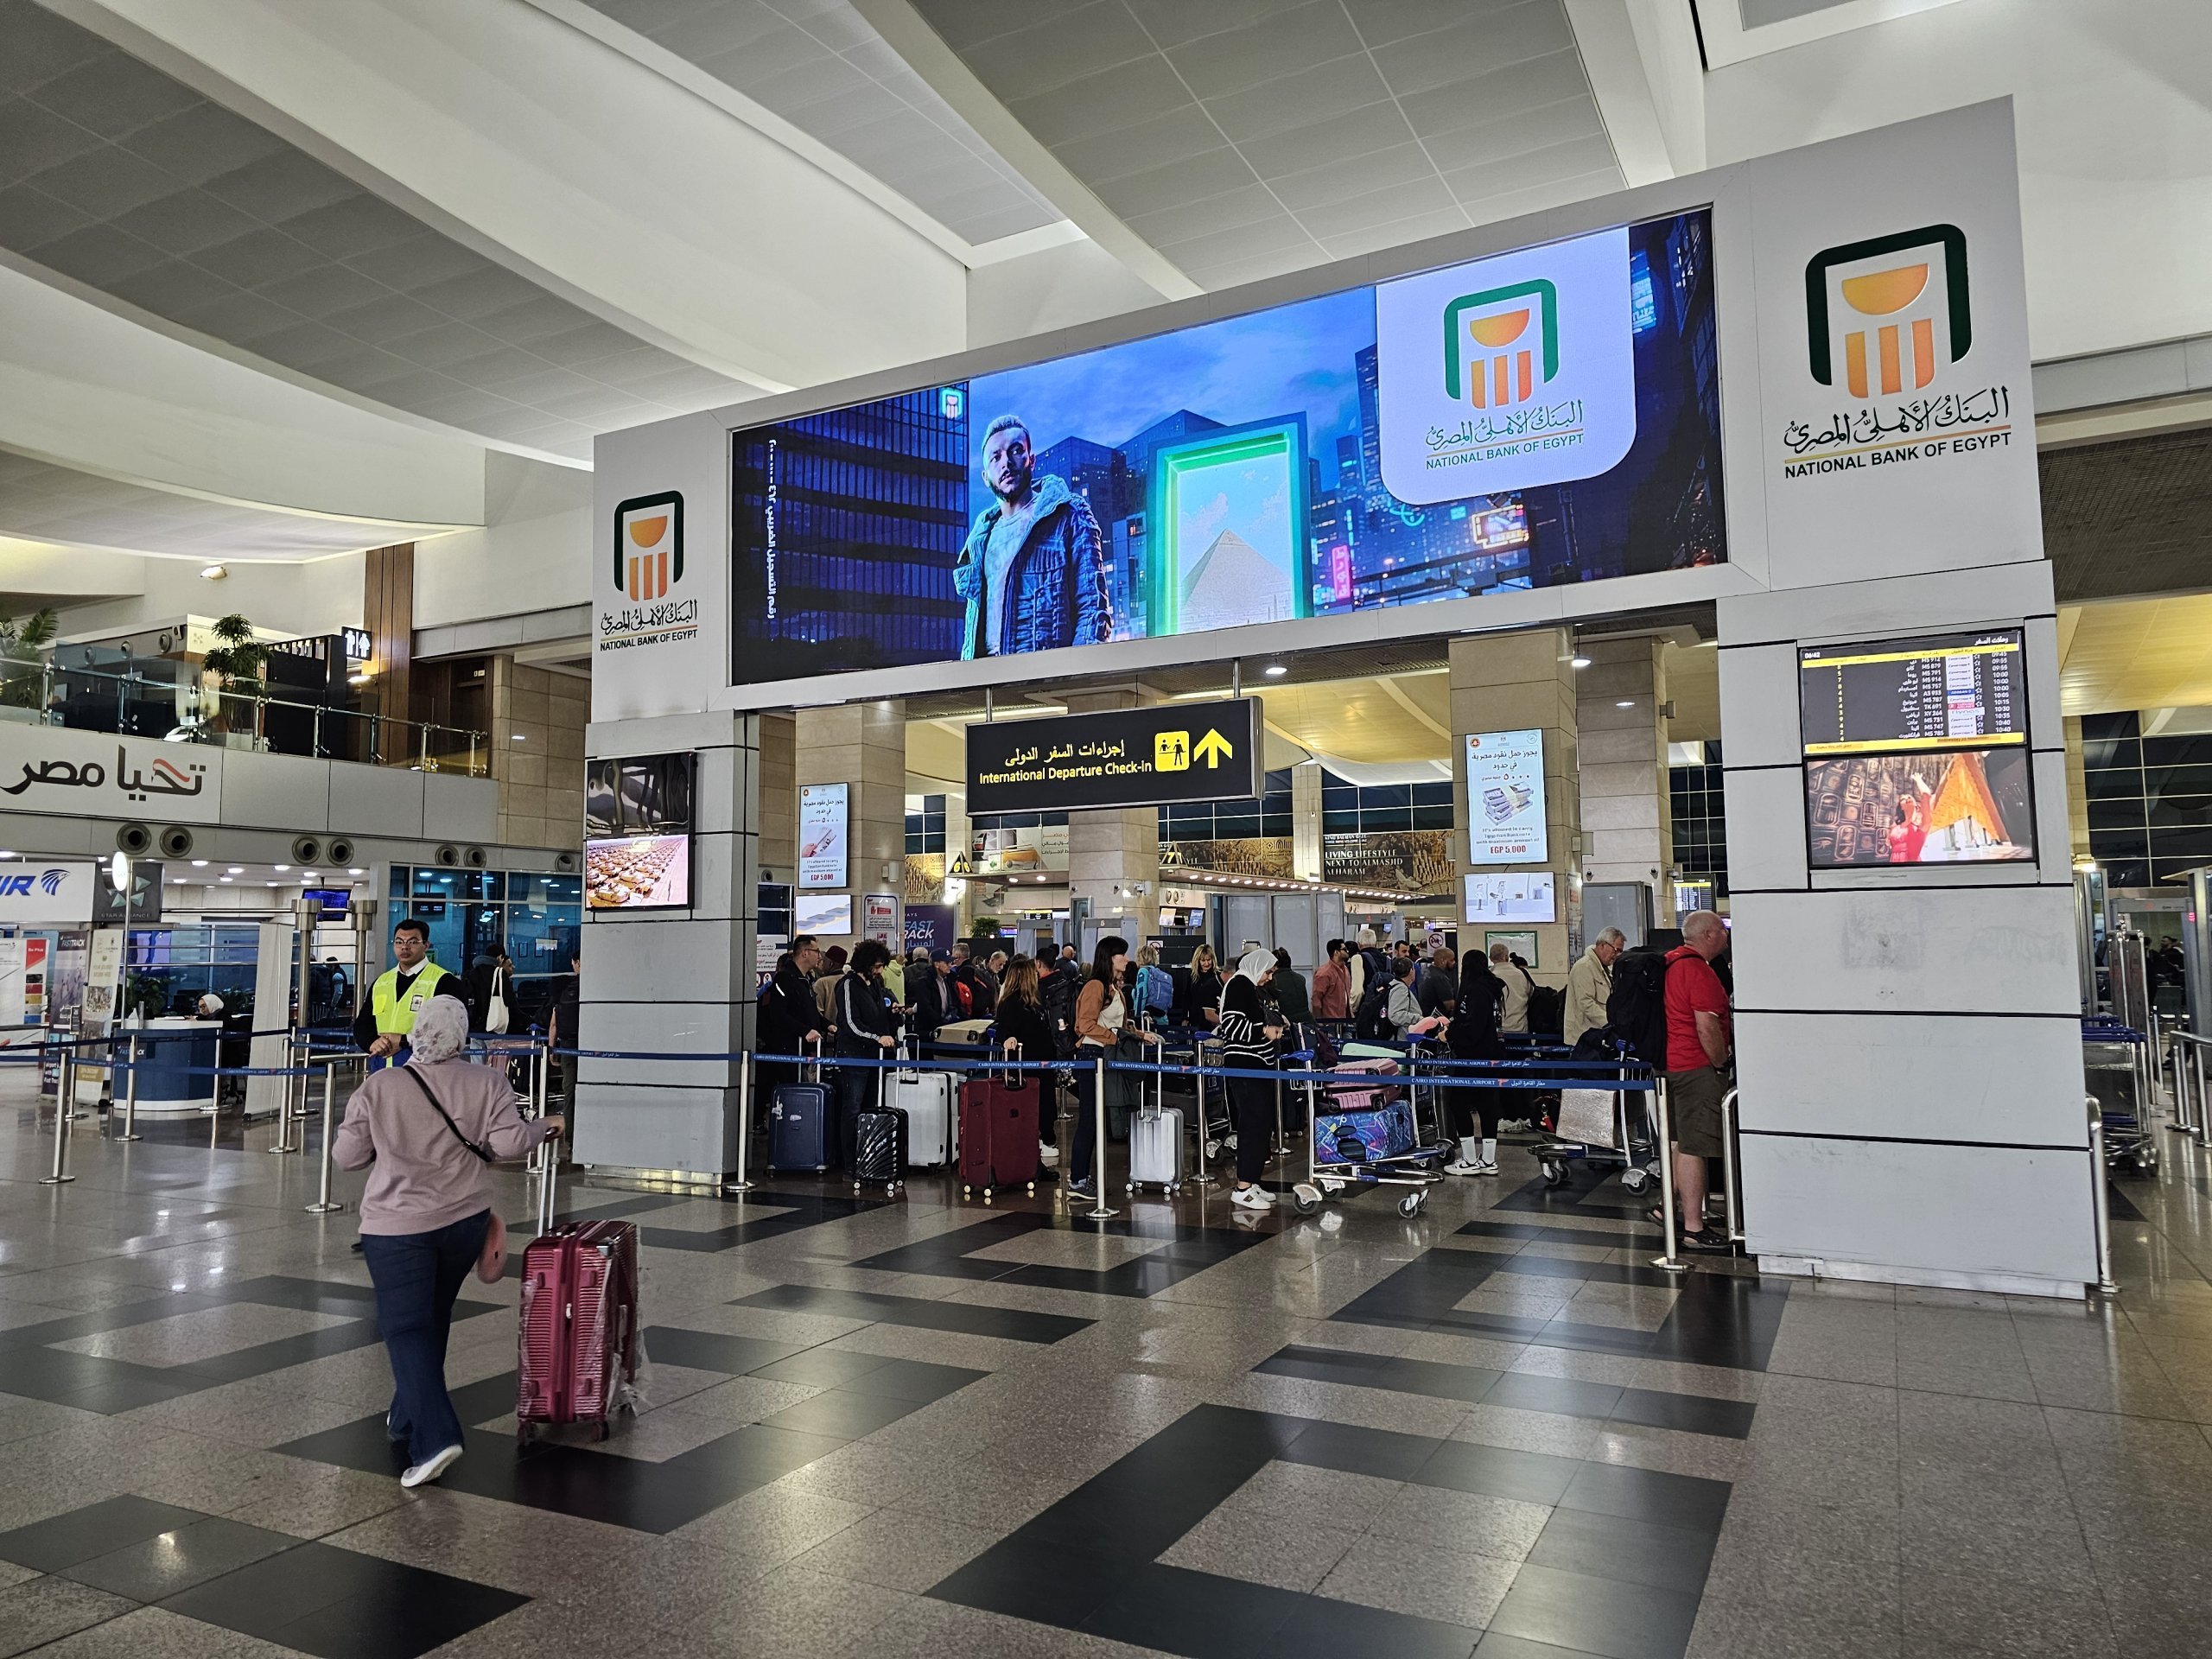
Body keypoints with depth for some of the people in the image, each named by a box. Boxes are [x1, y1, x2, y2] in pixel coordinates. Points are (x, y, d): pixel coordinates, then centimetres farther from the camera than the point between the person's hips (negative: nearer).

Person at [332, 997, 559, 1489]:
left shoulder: (377, 1089, -6)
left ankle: (433, 1437, -15)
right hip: (465, 1221, 3)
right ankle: (408, 1416, 33)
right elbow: (508, 1141, -12)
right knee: (433, 1318, 21)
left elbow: (346, 1156, 0)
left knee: (406, 1328, -2)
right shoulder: (486, 1084, -6)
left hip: (398, 1226, -3)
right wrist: (545, 1127, 6)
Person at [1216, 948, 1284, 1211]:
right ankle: (1243, 1189, -8)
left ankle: (1252, 1182, 18)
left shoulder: (1256, 989, 19)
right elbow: (1232, 1023, -20)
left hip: (1259, 1063, 11)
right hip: (1243, 1064, -11)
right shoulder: (1238, 985, -11)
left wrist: (1275, 1027, 16)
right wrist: (1265, 1031, -17)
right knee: (1254, 1122, -11)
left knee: (1265, 1121, 11)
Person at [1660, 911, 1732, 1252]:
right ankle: (1694, 1229, -2)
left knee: (1681, 1141, 20)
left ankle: (1670, 1210, 29)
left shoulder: (1672, 961, 12)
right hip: (1696, 1068, -10)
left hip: (1671, 1063, 10)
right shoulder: (1699, 971, -19)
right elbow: (1707, 1028, -23)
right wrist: (1722, 1063, -10)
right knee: (1694, 1147, -6)